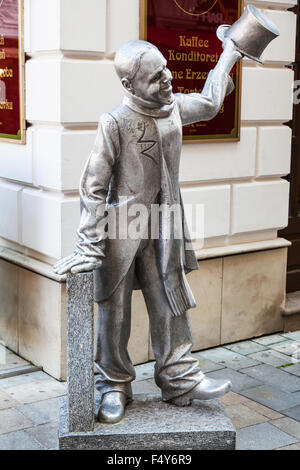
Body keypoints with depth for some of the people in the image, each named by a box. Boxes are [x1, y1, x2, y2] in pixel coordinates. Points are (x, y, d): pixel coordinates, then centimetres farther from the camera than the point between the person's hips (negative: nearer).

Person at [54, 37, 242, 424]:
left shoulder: (174, 107, 2)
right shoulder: (115, 122, -18)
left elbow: (209, 104, 26)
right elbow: (93, 187, -16)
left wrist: (229, 54, 33)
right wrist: (89, 247, -20)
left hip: (161, 232, 5)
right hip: (120, 231, -5)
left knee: (171, 307, 9)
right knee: (114, 315, 5)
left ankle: (179, 379, 22)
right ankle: (114, 387, 22)